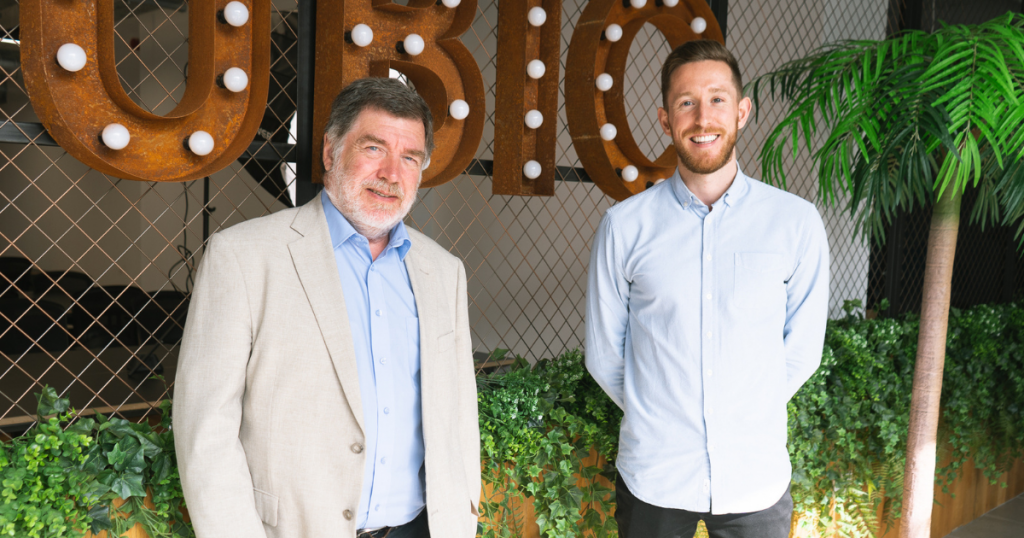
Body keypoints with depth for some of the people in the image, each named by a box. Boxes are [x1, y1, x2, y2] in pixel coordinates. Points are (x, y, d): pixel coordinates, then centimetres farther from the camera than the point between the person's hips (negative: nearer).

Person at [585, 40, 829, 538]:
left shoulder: (796, 222, -4)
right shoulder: (625, 226, -6)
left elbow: (802, 349, 4)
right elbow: (603, 355, 2)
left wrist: (747, 415, 6)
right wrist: (658, 420, 6)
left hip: (756, 478, 1)